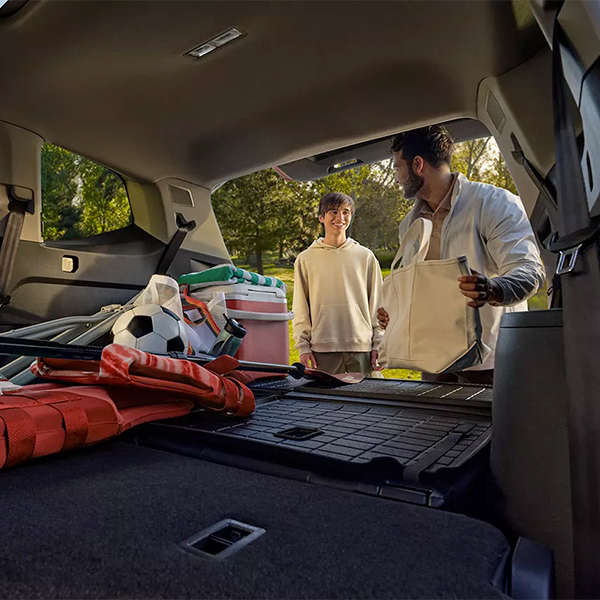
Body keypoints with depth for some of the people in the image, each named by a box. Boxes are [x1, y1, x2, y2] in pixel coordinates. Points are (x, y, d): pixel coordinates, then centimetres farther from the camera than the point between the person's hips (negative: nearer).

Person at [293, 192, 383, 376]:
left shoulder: (366, 256, 8)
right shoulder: (306, 259, 7)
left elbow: (377, 304, 8)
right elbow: (301, 309, 7)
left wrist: (379, 345, 3)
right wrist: (303, 346, 1)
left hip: (362, 347, 1)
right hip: (322, 349, 0)